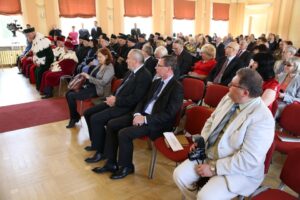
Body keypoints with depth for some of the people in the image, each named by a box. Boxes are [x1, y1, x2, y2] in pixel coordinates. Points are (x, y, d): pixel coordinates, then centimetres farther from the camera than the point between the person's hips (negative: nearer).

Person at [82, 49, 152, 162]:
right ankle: (96, 142, 23)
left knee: (96, 119, -21)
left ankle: (100, 151, -2)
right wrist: (113, 97, 0)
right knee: (88, 113, 7)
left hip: (125, 107, -10)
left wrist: (116, 100, -15)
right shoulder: (131, 71, 10)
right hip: (116, 101, 10)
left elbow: (135, 99, -23)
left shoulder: (145, 76, -18)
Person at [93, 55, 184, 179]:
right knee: (111, 124, -2)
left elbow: (169, 114, -19)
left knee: (124, 133, -24)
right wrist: (137, 114, -4)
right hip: (142, 115, 9)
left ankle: (126, 166, 2)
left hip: (157, 122, -8)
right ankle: (111, 163, 7)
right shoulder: (157, 82, 13)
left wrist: (145, 119, -21)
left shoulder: (177, 88, -13)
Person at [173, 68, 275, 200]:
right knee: (179, 174, -4)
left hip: (239, 170, -6)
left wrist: (214, 169, -22)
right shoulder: (229, 98, -3)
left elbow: (248, 160, -27)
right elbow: (211, 121, 11)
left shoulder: (262, 119, -26)